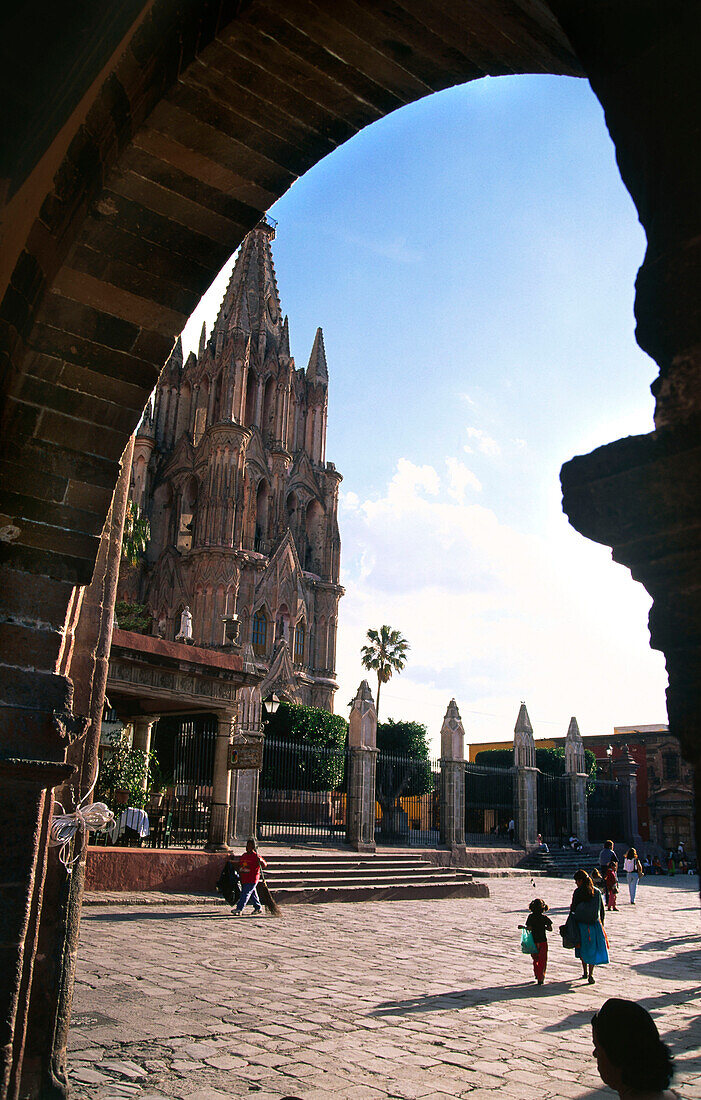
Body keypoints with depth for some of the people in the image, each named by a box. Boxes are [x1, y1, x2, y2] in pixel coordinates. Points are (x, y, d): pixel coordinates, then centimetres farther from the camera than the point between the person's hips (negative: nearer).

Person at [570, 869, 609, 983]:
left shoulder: (577, 892, -10)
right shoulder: (597, 892, 1)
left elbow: (573, 909, -9)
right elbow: (602, 910, 8)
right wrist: (601, 923, 17)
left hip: (581, 923, -2)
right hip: (595, 924, 2)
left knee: (582, 948, 15)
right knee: (593, 949, 8)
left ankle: (585, 972, 22)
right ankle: (590, 974, 0)